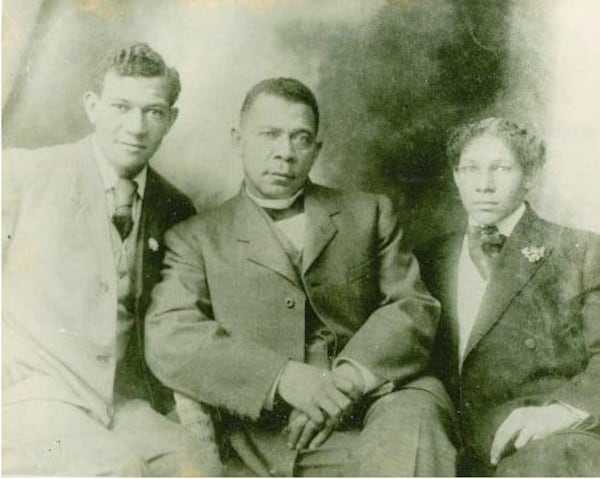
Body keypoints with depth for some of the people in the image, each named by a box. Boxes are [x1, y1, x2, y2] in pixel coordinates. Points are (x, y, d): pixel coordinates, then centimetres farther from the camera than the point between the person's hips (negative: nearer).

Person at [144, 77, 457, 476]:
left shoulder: (369, 213, 17)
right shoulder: (196, 238, 11)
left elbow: (414, 305, 6)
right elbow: (167, 341, -4)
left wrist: (350, 376, -14)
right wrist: (283, 377, -18)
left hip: (374, 402, 3)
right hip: (268, 437, -3)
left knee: (416, 411, -31)